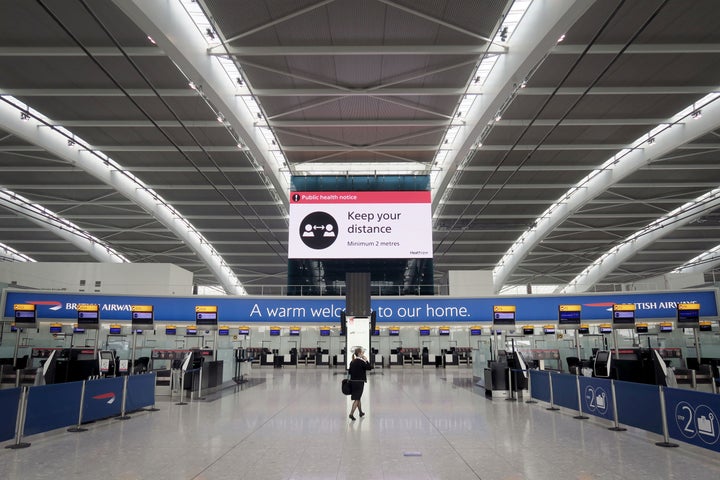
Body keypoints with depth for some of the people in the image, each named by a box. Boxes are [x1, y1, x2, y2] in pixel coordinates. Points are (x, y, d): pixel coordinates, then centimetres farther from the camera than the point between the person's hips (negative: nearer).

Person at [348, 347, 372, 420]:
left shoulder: (352, 362, 7)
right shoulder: (361, 361, -15)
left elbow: (349, 371, 11)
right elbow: (369, 367, -13)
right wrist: (367, 360, -4)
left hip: (352, 381, 7)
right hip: (359, 382, -7)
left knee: (357, 397, 20)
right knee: (357, 399, -1)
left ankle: (361, 412, 33)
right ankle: (351, 414, -8)